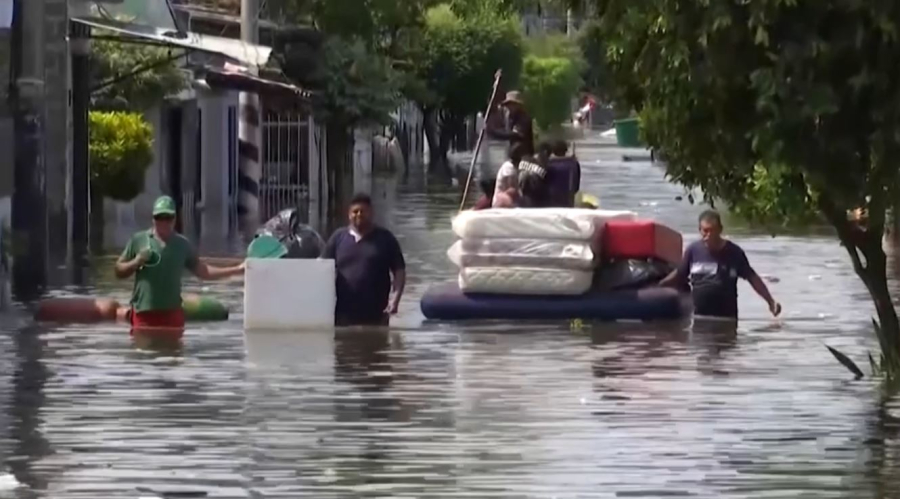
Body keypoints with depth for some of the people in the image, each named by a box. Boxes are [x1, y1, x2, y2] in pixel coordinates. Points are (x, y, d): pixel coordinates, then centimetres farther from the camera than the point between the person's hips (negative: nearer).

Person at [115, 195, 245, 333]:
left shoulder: (182, 244, 9)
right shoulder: (138, 240, 2)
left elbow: (201, 270, 12)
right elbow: (119, 271, 6)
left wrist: (236, 270, 6)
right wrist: (136, 262, -14)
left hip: (172, 313, 2)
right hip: (144, 313, -2)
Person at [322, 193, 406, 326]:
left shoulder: (385, 239, 5)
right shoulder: (338, 238, 9)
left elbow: (399, 270, 3)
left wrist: (396, 297, -10)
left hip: (376, 313, -1)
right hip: (344, 313, 1)